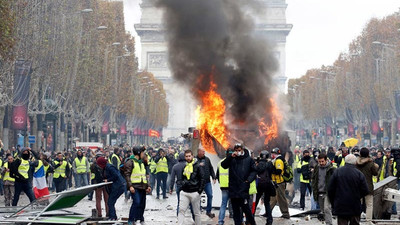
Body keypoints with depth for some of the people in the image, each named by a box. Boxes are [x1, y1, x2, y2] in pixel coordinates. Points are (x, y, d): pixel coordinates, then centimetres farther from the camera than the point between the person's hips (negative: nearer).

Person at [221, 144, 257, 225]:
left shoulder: (248, 159, 3)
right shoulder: (231, 159, 7)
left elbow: (254, 171, 4)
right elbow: (223, 165, -5)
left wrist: (248, 180, -10)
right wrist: (230, 156, -16)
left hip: (243, 188, -3)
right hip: (233, 188, 3)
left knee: (245, 207, -5)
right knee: (235, 209, 9)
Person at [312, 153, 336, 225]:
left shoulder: (331, 169, -6)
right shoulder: (317, 169, 9)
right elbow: (314, 181, 16)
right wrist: (315, 192, 9)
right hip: (319, 193, 5)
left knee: (327, 208, -17)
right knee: (323, 210, 11)